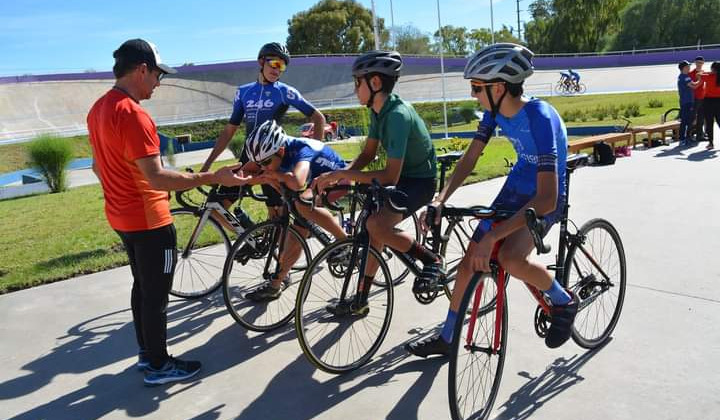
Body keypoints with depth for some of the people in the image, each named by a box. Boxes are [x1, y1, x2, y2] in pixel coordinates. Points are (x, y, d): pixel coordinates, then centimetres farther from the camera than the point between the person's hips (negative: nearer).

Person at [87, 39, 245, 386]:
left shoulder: (99, 109, 8)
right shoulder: (133, 114, -24)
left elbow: (98, 165, 17)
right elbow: (156, 178, -29)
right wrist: (213, 178, -27)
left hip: (121, 215, 10)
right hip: (148, 219, -10)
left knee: (142, 286, 20)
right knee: (156, 293, 3)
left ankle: (145, 352, 33)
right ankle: (159, 365, 17)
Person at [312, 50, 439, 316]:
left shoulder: (397, 115, -27)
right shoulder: (378, 111, 2)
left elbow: (390, 175, -32)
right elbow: (367, 155, 6)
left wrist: (340, 174, -30)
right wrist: (335, 177, -11)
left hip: (419, 181, -9)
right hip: (400, 176, 9)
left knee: (375, 225, -29)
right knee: (374, 232, 8)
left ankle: (431, 260, -8)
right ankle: (360, 301, 19)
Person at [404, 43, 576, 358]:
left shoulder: (539, 118, -32)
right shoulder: (495, 110, -10)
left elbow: (546, 199, -37)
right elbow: (469, 158, -4)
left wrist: (491, 237, -42)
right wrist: (441, 199, -21)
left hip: (544, 199, -7)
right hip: (516, 187, 7)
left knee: (510, 258, -33)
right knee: (470, 260, 4)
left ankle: (564, 302, -1)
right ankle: (445, 339, 22)